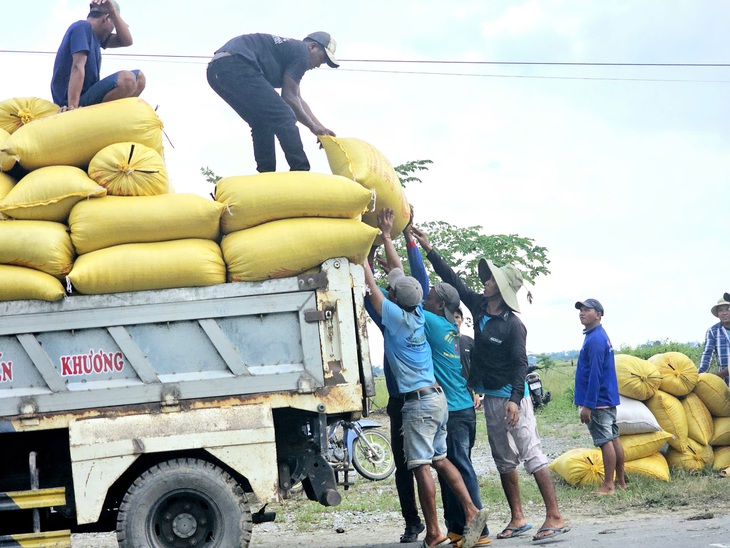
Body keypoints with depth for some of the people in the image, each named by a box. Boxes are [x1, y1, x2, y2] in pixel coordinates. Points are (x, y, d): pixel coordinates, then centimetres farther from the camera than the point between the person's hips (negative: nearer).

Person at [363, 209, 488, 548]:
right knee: (440, 459, 15)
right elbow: (398, 271, 19)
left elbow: (370, 282, -4)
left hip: (417, 402, -8)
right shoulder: (417, 313, 8)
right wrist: (386, 236, 24)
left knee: (421, 466, -7)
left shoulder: (395, 316, -11)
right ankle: (471, 512, 7)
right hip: (436, 396, 8)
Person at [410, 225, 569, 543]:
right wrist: (428, 249, 14)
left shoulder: (513, 325, -14)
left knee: (531, 454, -11)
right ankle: (517, 519, 17)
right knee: (504, 460, 11)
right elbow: (451, 279, 14)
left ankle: (555, 518, -14)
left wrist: (515, 399, -28)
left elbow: (520, 364, -17)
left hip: (512, 397, -8)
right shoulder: (479, 307, 6)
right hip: (490, 396, 8)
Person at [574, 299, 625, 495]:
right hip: (609, 398, 10)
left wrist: (588, 405, -21)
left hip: (598, 401, -10)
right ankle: (620, 481, 19)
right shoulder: (602, 336, 15)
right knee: (613, 439, 13)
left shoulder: (594, 340, -17)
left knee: (606, 441, -7)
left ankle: (608, 486, -6)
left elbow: (595, 374, -21)